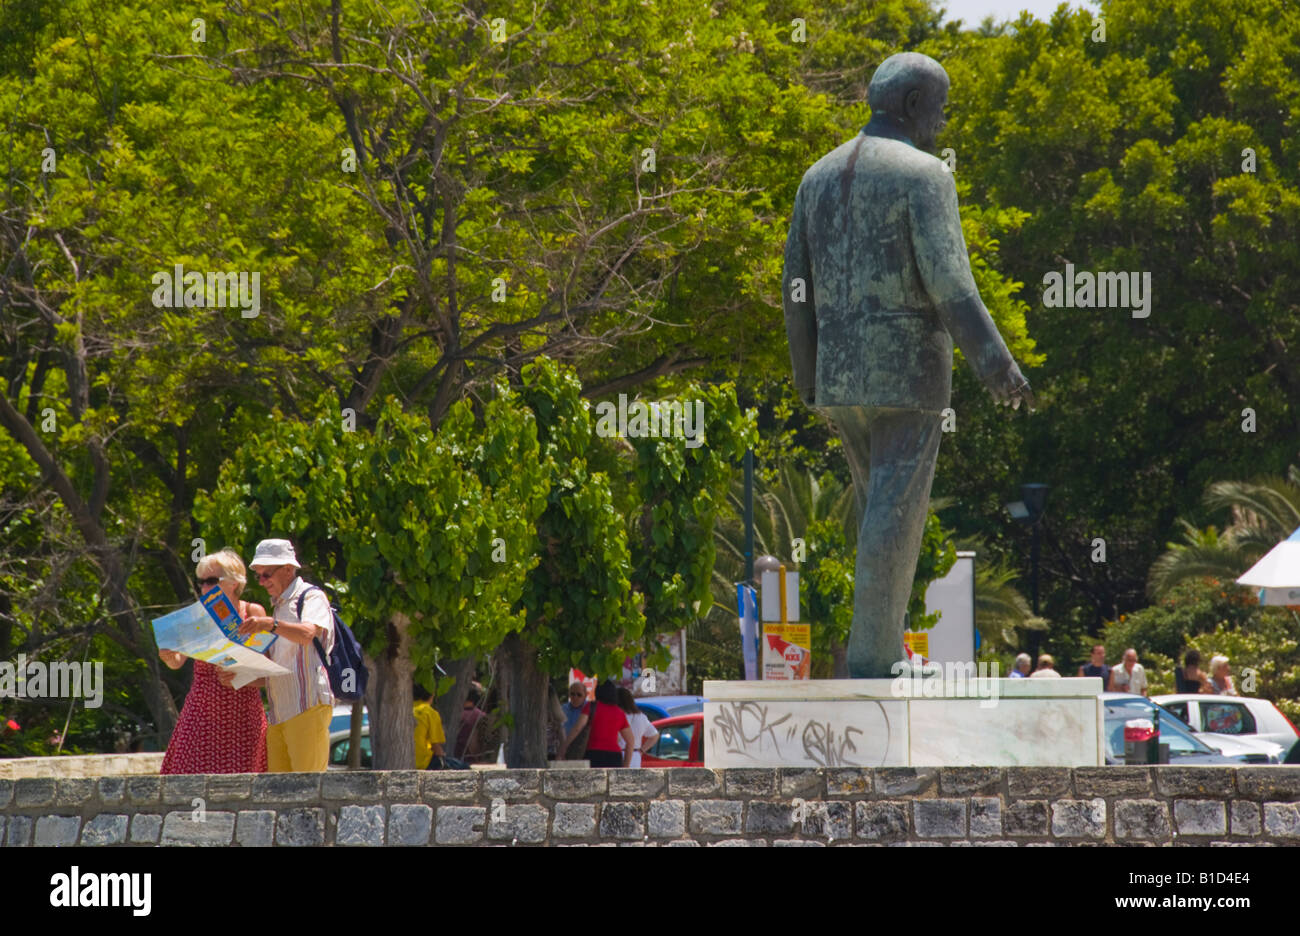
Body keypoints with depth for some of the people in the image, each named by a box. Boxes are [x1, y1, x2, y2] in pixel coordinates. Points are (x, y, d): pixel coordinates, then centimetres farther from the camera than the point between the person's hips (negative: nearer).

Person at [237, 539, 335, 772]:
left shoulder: (311, 597, -1)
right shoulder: (278, 606, 27)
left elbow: (307, 633, -22)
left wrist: (271, 624, -38)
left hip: (308, 705, -8)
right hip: (279, 713, 8)